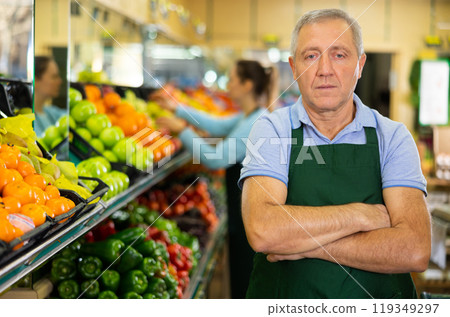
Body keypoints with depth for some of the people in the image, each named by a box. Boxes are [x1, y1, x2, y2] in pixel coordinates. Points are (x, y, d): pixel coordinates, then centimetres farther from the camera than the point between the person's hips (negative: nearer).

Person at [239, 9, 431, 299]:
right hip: (284, 304, 1)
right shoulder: (271, 130, -1)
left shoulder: (392, 137, -1)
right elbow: (262, 230, -18)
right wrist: (360, 215, -13)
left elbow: (415, 251, -13)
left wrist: (303, 243, -15)